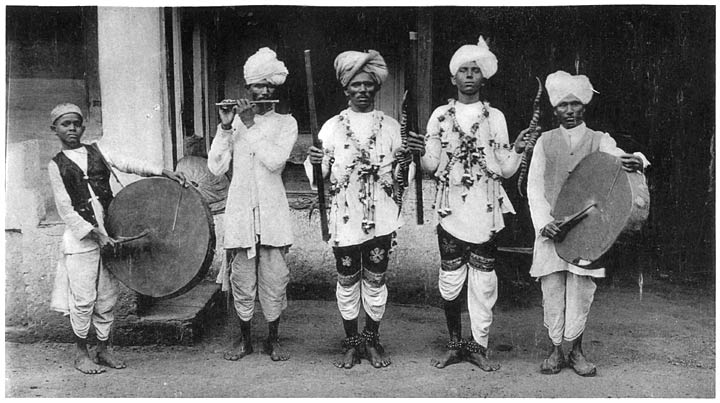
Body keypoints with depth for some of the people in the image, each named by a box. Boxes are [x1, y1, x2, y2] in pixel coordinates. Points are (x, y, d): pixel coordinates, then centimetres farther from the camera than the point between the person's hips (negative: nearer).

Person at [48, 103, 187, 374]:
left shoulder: (96, 151, 11)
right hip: (80, 237, -3)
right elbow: (65, 210, -4)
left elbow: (128, 164, -4)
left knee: (107, 297, 8)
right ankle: (81, 352, 16)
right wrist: (96, 234, -14)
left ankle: (103, 348, 22)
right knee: (84, 298, -1)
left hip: (108, 233, 3)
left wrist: (164, 172, -19)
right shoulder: (56, 165, 2)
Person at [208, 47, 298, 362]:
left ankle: (273, 338, 19)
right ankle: (244, 338, 23)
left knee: (274, 279, 2)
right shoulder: (235, 120, 8)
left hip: (272, 214, -1)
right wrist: (225, 127, -8)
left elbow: (275, 161, -14)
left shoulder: (286, 123, 5)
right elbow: (216, 168, 0)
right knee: (242, 279, 6)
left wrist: (251, 126, -12)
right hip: (240, 211, 1)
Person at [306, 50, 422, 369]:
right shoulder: (332, 126, 4)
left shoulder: (390, 126, 7)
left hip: (380, 218, 1)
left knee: (375, 280, 8)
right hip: (344, 219, 0)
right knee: (347, 282, 7)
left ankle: (372, 340, 24)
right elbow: (321, 175, 2)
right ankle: (351, 343, 22)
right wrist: (313, 161, -19)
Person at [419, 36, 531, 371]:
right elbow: (431, 165, 3)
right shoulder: (440, 115, 7)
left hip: (486, 213, 0)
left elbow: (505, 170, 3)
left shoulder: (495, 117, 6)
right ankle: (455, 345, 20)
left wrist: (518, 150, -14)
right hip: (451, 212, 0)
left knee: (483, 281, 3)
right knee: (450, 283, 3)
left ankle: (478, 345, 18)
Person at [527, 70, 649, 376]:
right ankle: (555, 351, 13)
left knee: (581, 290, 0)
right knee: (552, 289, 0)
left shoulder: (599, 140, 8)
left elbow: (618, 158, -12)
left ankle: (577, 351, 15)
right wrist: (544, 222, -11)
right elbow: (534, 186, 4)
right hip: (550, 227, 0)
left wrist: (635, 160, -38)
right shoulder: (545, 142, 8)